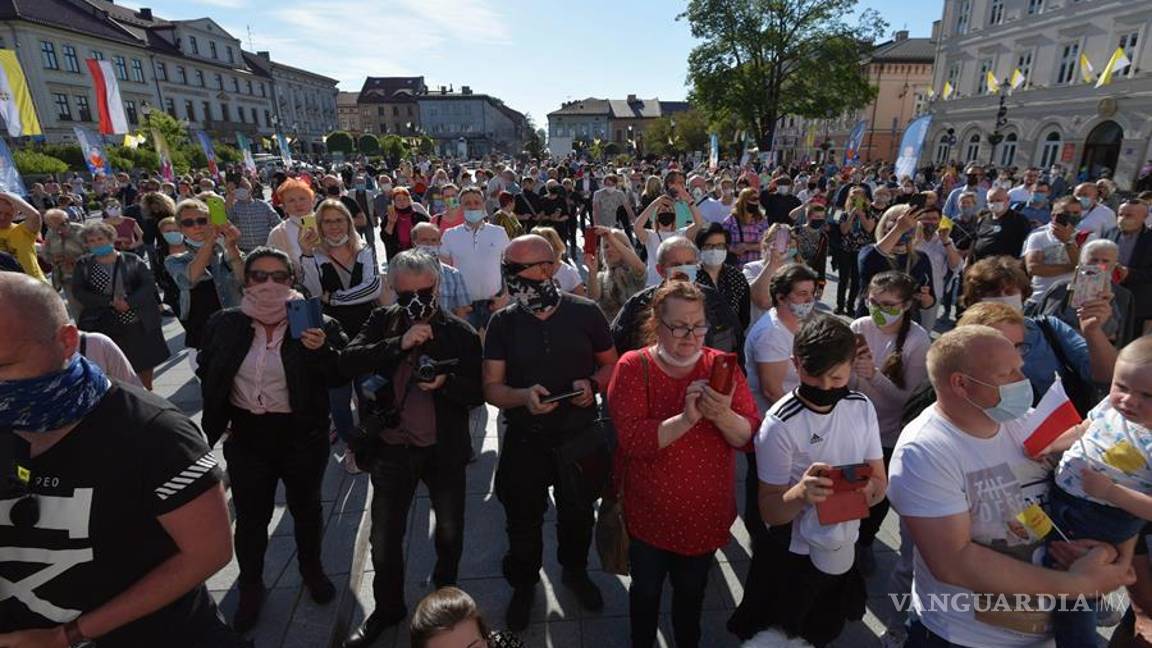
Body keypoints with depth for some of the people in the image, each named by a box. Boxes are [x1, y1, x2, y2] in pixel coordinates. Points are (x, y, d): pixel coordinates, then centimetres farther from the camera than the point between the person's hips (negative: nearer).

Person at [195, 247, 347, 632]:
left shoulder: (314, 324, -12)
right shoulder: (225, 324, -3)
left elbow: (339, 378, -13)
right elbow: (207, 374, 12)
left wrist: (322, 349, -30)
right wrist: (219, 420, 6)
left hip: (302, 437, -1)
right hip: (247, 437, 2)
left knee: (306, 507, 19)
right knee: (251, 516, 15)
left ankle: (311, 567, 44)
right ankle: (251, 586, 39)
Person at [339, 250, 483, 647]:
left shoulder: (461, 333, -9)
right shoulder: (381, 323, -1)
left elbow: (477, 393, -7)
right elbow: (347, 363, -14)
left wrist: (445, 383, -27)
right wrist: (398, 343, -26)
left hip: (444, 451, -1)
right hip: (391, 449, 1)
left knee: (450, 533, 20)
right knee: (384, 539, 15)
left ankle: (445, 597, 49)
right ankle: (387, 609, 41)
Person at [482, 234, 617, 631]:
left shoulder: (585, 313, -10)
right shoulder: (503, 322, -8)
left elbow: (611, 365, 3)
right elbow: (491, 388, -6)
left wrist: (592, 384, -19)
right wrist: (524, 396, -27)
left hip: (579, 438, 0)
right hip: (524, 441, 0)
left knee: (578, 515, 22)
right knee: (523, 522, 17)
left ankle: (575, 571, 53)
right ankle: (524, 584, 47)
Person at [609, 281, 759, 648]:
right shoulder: (632, 367, -16)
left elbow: (751, 436, -11)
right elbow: (632, 439, -26)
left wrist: (723, 416, -32)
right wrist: (686, 418, -37)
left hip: (705, 512, 2)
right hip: (649, 513, -2)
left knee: (692, 589, 25)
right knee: (646, 589, 22)